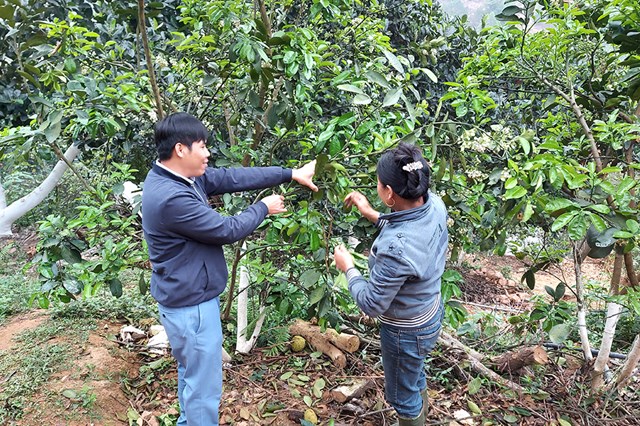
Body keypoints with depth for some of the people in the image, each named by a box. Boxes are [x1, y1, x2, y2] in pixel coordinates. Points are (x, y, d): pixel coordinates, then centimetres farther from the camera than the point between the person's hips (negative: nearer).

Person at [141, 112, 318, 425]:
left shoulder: (180, 176, 0)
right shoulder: (171, 198, -30)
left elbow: (233, 177, 1)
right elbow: (228, 230, -22)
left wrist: (290, 174, 0)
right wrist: (263, 208, -5)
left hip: (184, 298, 11)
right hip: (192, 306, -10)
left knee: (190, 373, 27)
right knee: (204, 387, 6)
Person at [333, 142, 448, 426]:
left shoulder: (396, 249, -41)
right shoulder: (434, 204, -17)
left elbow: (372, 305, -26)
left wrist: (348, 269, -12)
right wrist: (371, 215, 3)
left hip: (407, 331, -8)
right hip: (430, 312, 9)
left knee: (402, 396, 22)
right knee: (415, 379, 35)